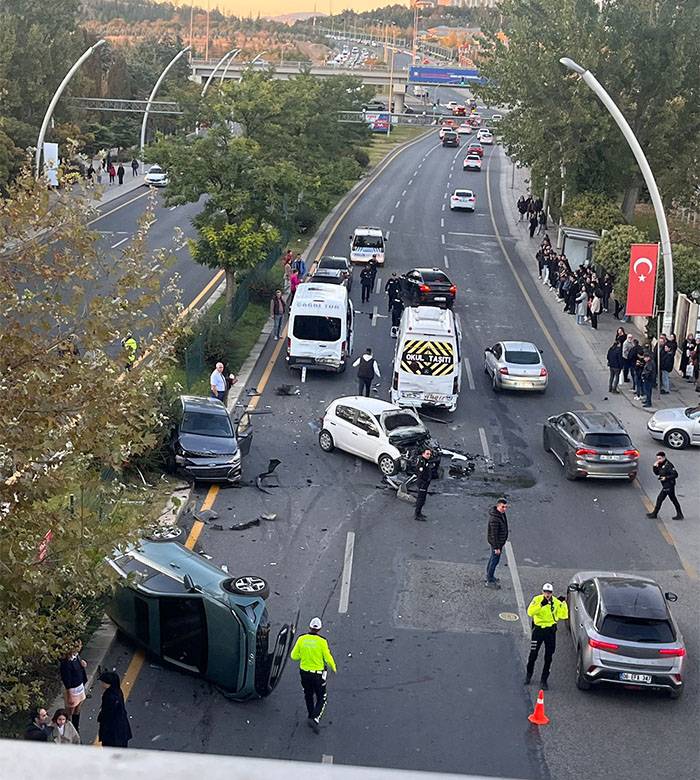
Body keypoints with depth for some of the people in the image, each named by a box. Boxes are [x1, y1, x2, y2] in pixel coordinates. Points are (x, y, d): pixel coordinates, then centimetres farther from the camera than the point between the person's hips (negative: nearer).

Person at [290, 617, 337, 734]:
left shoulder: (301, 639, -8)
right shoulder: (322, 641, -17)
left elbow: (294, 656, -2)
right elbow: (328, 658, -11)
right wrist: (333, 667, 9)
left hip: (304, 673, 3)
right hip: (318, 674, -3)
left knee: (308, 696, 25)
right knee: (322, 699, 9)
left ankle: (311, 716, 37)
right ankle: (314, 719, -9)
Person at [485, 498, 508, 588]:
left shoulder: (502, 513, 1)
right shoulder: (495, 518, -30)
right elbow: (494, 534, -27)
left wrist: (503, 542, 23)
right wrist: (496, 547, -24)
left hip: (500, 540, 10)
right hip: (496, 542, -10)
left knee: (493, 558, 23)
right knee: (495, 560, 0)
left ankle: (489, 576, 40)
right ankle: (489, 581, 10)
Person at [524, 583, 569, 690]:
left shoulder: (556, 602, -3)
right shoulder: (537, 599, -8)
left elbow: (564, 615, -9)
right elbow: (530, 612, -22)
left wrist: (563, 603, -18)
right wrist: (541, 605, -32)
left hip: (551, 631, 2)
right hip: (538, 630, -1)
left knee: (548, 658, 6)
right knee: (533, 655, 7)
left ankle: (544, 680, 19)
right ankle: (528, 675, 32)